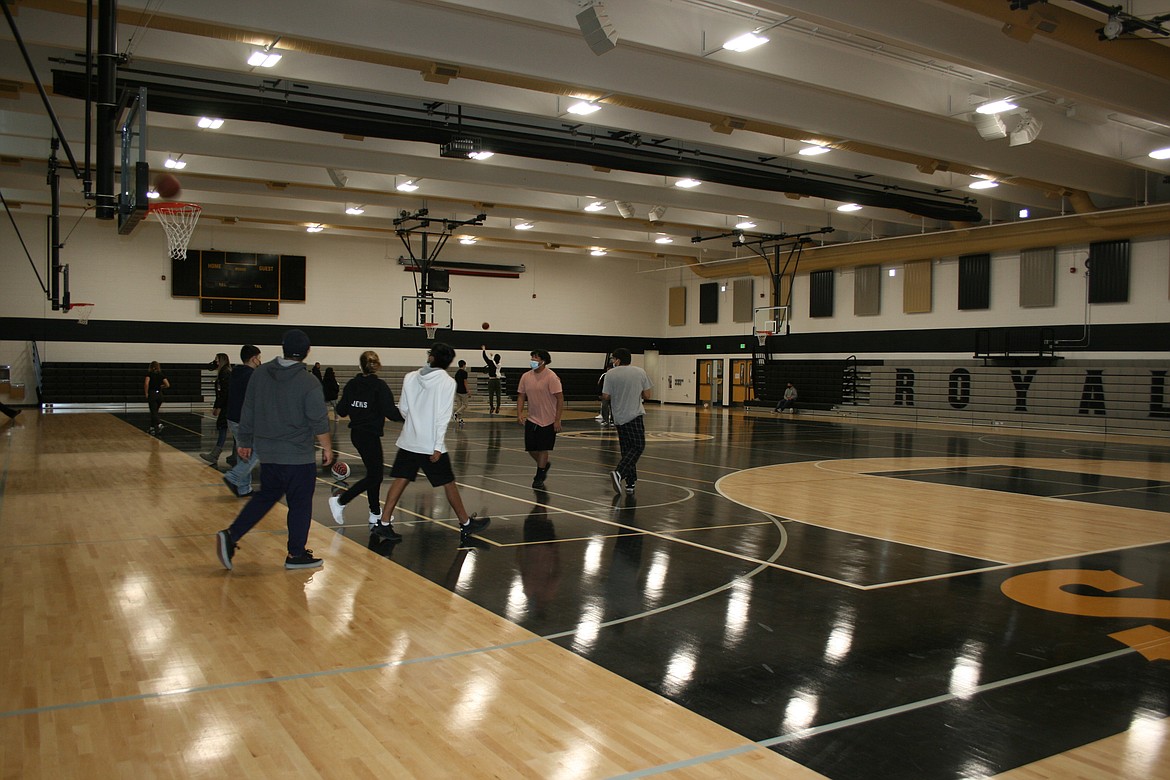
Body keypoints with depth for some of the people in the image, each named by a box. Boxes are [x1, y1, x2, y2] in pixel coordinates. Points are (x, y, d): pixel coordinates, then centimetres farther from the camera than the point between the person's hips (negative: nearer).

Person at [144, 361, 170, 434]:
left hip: (152, 394, -4)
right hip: (160, 394, 4)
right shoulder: (161, 374, 6)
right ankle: (152, 427, 19)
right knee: (154, 411, 16)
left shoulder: (149, 373, -4)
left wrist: (146, 393, -8)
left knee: (153, 412, -3)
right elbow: (167, 385, -1)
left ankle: (159, 424, -23)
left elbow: (146, 383, -17)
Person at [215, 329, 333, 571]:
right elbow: (319, 423, -11)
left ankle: (231, 535, 9)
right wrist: (327, 447, 4)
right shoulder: (309, 383, -14)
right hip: (298, 457, -6)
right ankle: (296, 555, 14)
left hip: (267, 453, 6)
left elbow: (248, 413, 9)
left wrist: (245, 441, 19)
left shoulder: (260, 374, 2)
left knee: (265, 496, 20)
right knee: (300, 504, 6)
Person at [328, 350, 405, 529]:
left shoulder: (352, 384, 3)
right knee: (373, 476, 2)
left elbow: (341, 411, 7)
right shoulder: (379, 385, -14)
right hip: (370, 435, -7)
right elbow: (390, 412, -20)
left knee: (375, 472, 16)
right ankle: (340, 501, -5)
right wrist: (406, 418, -4)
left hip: (356, 433, 7)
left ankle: (375, 514, 21)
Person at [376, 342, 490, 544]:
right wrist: (438, 446, -14)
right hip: (431, 444, -3)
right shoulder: (447, 382, -9)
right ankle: (466, 523, 20)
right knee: (449, 483, 8)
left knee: (400, 480, 9)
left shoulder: (410, 377, 1)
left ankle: (384, 524, 6)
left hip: (408, 442, 4)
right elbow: (443, 417, -14)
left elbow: (403, 408, 6)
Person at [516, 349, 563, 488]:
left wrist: (557, 420, -17)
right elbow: (521, 396, 10)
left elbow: (560, 399, -14)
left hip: (548, 421, -6)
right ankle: (545, 465, 37)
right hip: (531, 419, 6)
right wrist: (519, 413, -4)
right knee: (531, 448, 10)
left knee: (542, 449, 0)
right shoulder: (526, 376, 4)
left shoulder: (551, 377, -13)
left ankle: (539, 477, 14)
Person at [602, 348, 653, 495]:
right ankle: (619, 472, -18)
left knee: (627, 449, 11)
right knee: (638, 447, 2)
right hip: (635, 415, -2)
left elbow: (605, 396, -3)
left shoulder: (610, 374, -4)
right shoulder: (640, 372, -1)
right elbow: (646, 395, 2)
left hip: (619, 416, 2)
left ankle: (630, 483, 12)